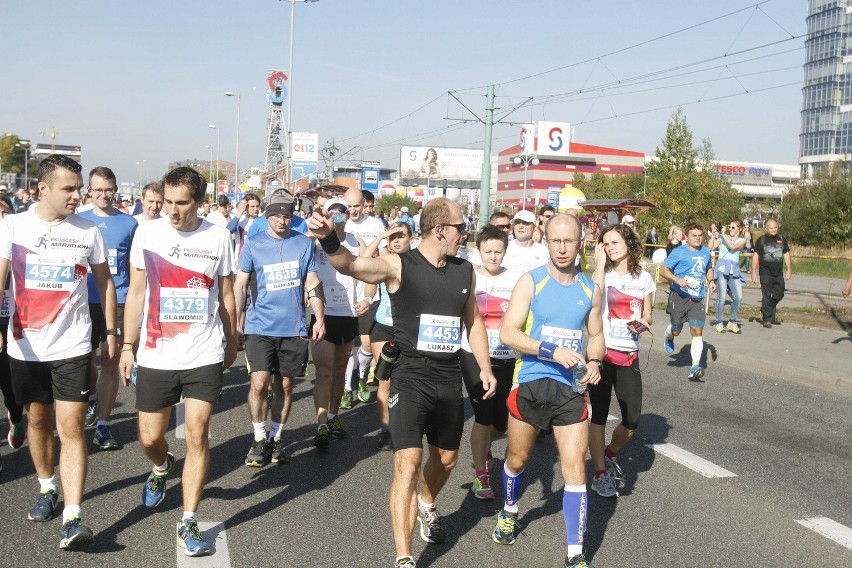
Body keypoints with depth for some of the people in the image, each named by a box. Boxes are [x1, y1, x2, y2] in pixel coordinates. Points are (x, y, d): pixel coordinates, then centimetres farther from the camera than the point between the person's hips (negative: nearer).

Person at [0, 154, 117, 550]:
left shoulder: (88, 231, 1)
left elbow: (104, 283, 11)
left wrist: (111, 332, 11)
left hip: (72, 347, -1)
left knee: (71, 428, -7)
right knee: (38, 420, 17)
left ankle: (72, 519, -10)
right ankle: (47, 489, 39)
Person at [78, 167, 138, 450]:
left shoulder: (129, 223, 3)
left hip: (118, 301, -2)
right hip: (86, 300, 2)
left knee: (110, 362, -3)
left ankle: (102, 426, 1)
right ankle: (93, 399, 42)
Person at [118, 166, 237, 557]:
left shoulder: (218, 236, -1)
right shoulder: (147, 233, 0)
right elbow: (136, 293, 5)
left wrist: (232, 341, 15)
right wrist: (127, 346, 4)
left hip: (205, 356, -1)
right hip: (155, 356, 1)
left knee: (197, 436, -4)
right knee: (149, 439, 9)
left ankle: (188, 522, 7)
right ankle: (161, 467, 45)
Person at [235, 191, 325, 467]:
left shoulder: (304, 243, 5)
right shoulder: (253, 245, 2)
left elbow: (312, 284, 8)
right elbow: (240, 285, 3)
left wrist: (320, 319, 2)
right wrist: (236, 321, -3)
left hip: (294, 327, 2)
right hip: (260, 326, -2)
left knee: (284, 385, 8)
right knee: (259, 383, -10)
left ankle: (276, 438, 23)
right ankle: (259, 439, 8)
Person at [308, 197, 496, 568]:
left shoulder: (465, 271, 5)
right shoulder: (398, 266, -12)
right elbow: (350, 264, -30)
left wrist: (485, 368, 15)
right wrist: (329, 239, -50)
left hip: (450, 378, 6)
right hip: (411, 376, -5)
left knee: (446, 458, 21)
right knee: (408, 462, -14)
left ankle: (427, 505, 53)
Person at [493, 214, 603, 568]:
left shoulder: (590, 289, 6)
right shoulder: (531, 281, -6)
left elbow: (596, 335, 18)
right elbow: (508, 333, -14)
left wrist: (594, 362, -3)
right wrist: (552, 351, -25)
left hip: (571, 387, 2)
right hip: (530, 383, -1)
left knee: (574, 466, -4)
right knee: (517, 459, 15)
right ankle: (509, 513, 46)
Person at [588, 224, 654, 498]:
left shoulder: (644, 278, 8)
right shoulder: (602, 273, -2)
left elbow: (647, 315, 17)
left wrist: (643, 323, -7)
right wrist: (600, 263, -17)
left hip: (629, 355, 3)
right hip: (602, 352, -3)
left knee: (632, 420, 3)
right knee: (599, 415, 1)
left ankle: (610, 454, 33)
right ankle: (601, 474, 13)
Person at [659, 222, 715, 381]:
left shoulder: (706, 252, 12)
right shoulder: (679, 252, -6)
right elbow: (663, 270, -8)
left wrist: (711, 280, 10)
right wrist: (677, 279, -24)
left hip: (697, 299, 3)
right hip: (679, 296, -3)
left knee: (697, 331, -10)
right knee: (676, 330, 8)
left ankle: (695, 367, -11)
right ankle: (669, 336, 48)